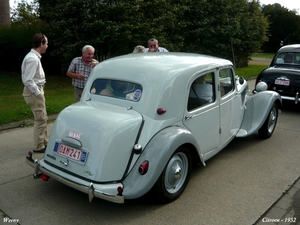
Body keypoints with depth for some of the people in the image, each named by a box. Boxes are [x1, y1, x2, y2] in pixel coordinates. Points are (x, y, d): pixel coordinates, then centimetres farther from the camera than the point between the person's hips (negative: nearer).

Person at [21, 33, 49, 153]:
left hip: (37, 90, 10)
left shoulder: (34, 57, 10)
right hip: (34, 92, -10)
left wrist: (39, 91, 13)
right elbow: (28, 80, -25)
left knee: (43, 118, 17)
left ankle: (44, 142, 29)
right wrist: (38, 93, -18)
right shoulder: (33, 59, -21)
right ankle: (38, 146, 9)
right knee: (40, 120, -2)